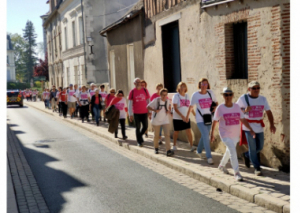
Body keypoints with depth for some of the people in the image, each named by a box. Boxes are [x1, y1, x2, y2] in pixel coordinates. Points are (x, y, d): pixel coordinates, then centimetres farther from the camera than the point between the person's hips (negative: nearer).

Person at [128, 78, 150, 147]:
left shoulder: (145, 90, 3)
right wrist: (130, 114, -8)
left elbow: (148, 101, 8)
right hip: (136, 113, -2)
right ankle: (139, 142, 17)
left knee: (145, 127, 5)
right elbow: (130, 104, -4)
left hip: (144, 112, 2)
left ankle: (140, 135, 34)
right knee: (138, 128, 4)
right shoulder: (132, 92, -4)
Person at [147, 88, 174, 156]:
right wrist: (155, 110, -25)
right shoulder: (156, 100, -14)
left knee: (167, 135, -10)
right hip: (156, 121, -3)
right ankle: (156, 148, 32)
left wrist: (169, 111, -1)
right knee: (156, 136, 8)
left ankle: (168, 150, -14)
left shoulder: (167, 101, -1)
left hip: (165, 120, 3)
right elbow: (148, 107, -10)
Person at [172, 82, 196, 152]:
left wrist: (187, 117, -6)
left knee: (188, 131, -7)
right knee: (176, 131, 8)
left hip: (186, 118, 3)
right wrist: (182, 116, -19)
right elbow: (175, 108, -13)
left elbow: (189, 107, 6)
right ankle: (174, 145, 24)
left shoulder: (187, 96, 6)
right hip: (177, 118, -3)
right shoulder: (176, 96, -8)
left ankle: (191, 146, -6)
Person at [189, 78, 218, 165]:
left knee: (204, 136, 16)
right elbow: (191, 106, 3)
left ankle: (199, 151, 41)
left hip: (209, 118, 4)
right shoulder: (195, 95, -7)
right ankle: (209, 157, -7)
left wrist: (215, 107, -10)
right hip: (200, 119, -4)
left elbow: (216, 102, 12)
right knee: (206, 137, -12)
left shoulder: (210, 93, -1)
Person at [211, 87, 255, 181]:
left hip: (235, 134, 5)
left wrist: (250, 129, -6)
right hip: (225, 134, -5)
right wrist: (212, 133, 2)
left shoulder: (236, 106, 0)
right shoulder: (220, 108, -9)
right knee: (232, 150, -18)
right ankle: (236, 173, -13)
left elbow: (243, 119, 2)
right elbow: (215, 121, -1)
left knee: (229, 150, 20)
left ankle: (222, 165, 46)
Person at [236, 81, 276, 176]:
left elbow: (268, 112, 1)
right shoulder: (243, 98, -9)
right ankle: (257, 168, 8)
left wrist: (272, 124, -11)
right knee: (252, 148, -4)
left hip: (259, 127, 4)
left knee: (260, 147, 11)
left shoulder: (263, 99, 1)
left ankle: (247, 155, 38)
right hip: (248, 127, -4)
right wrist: (244, 110, -20)